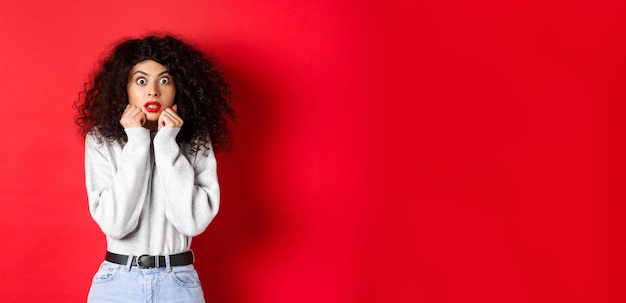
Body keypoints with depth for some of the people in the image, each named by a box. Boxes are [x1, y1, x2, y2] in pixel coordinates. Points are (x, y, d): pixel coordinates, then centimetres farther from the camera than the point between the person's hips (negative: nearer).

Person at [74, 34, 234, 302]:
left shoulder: (196, 142, -3)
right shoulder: (102, 140, -5)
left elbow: (194, 221, -15)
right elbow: (114, 223, -15)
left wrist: (167, 144, -16)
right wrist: (136, 144, -16)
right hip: (117, 281, 0)